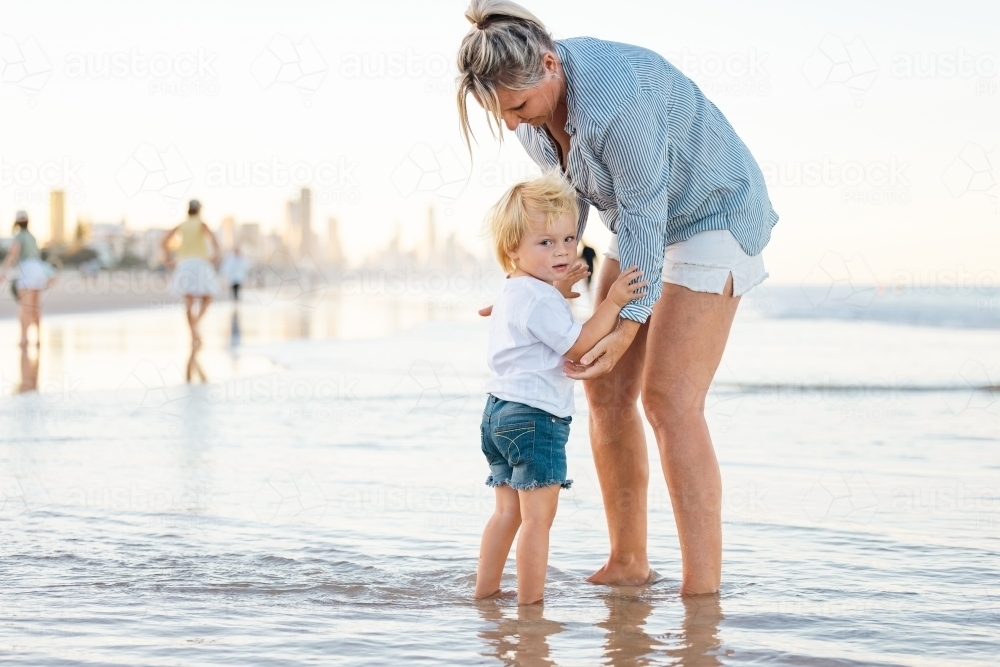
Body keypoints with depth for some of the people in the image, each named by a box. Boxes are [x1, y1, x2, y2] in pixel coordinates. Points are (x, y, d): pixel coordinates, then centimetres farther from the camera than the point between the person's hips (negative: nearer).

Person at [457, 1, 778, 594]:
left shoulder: (618, 97, -36)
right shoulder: (533, 95, -9)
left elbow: (644, 215, -29)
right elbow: (567, 192, 5)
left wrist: (629, 324, -28)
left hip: (715, 217, -8)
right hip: (647, 223, 8)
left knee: (670, 399, -16)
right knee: (606, 389, 3)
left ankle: (702, 590, -14)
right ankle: (628, 564, 14)